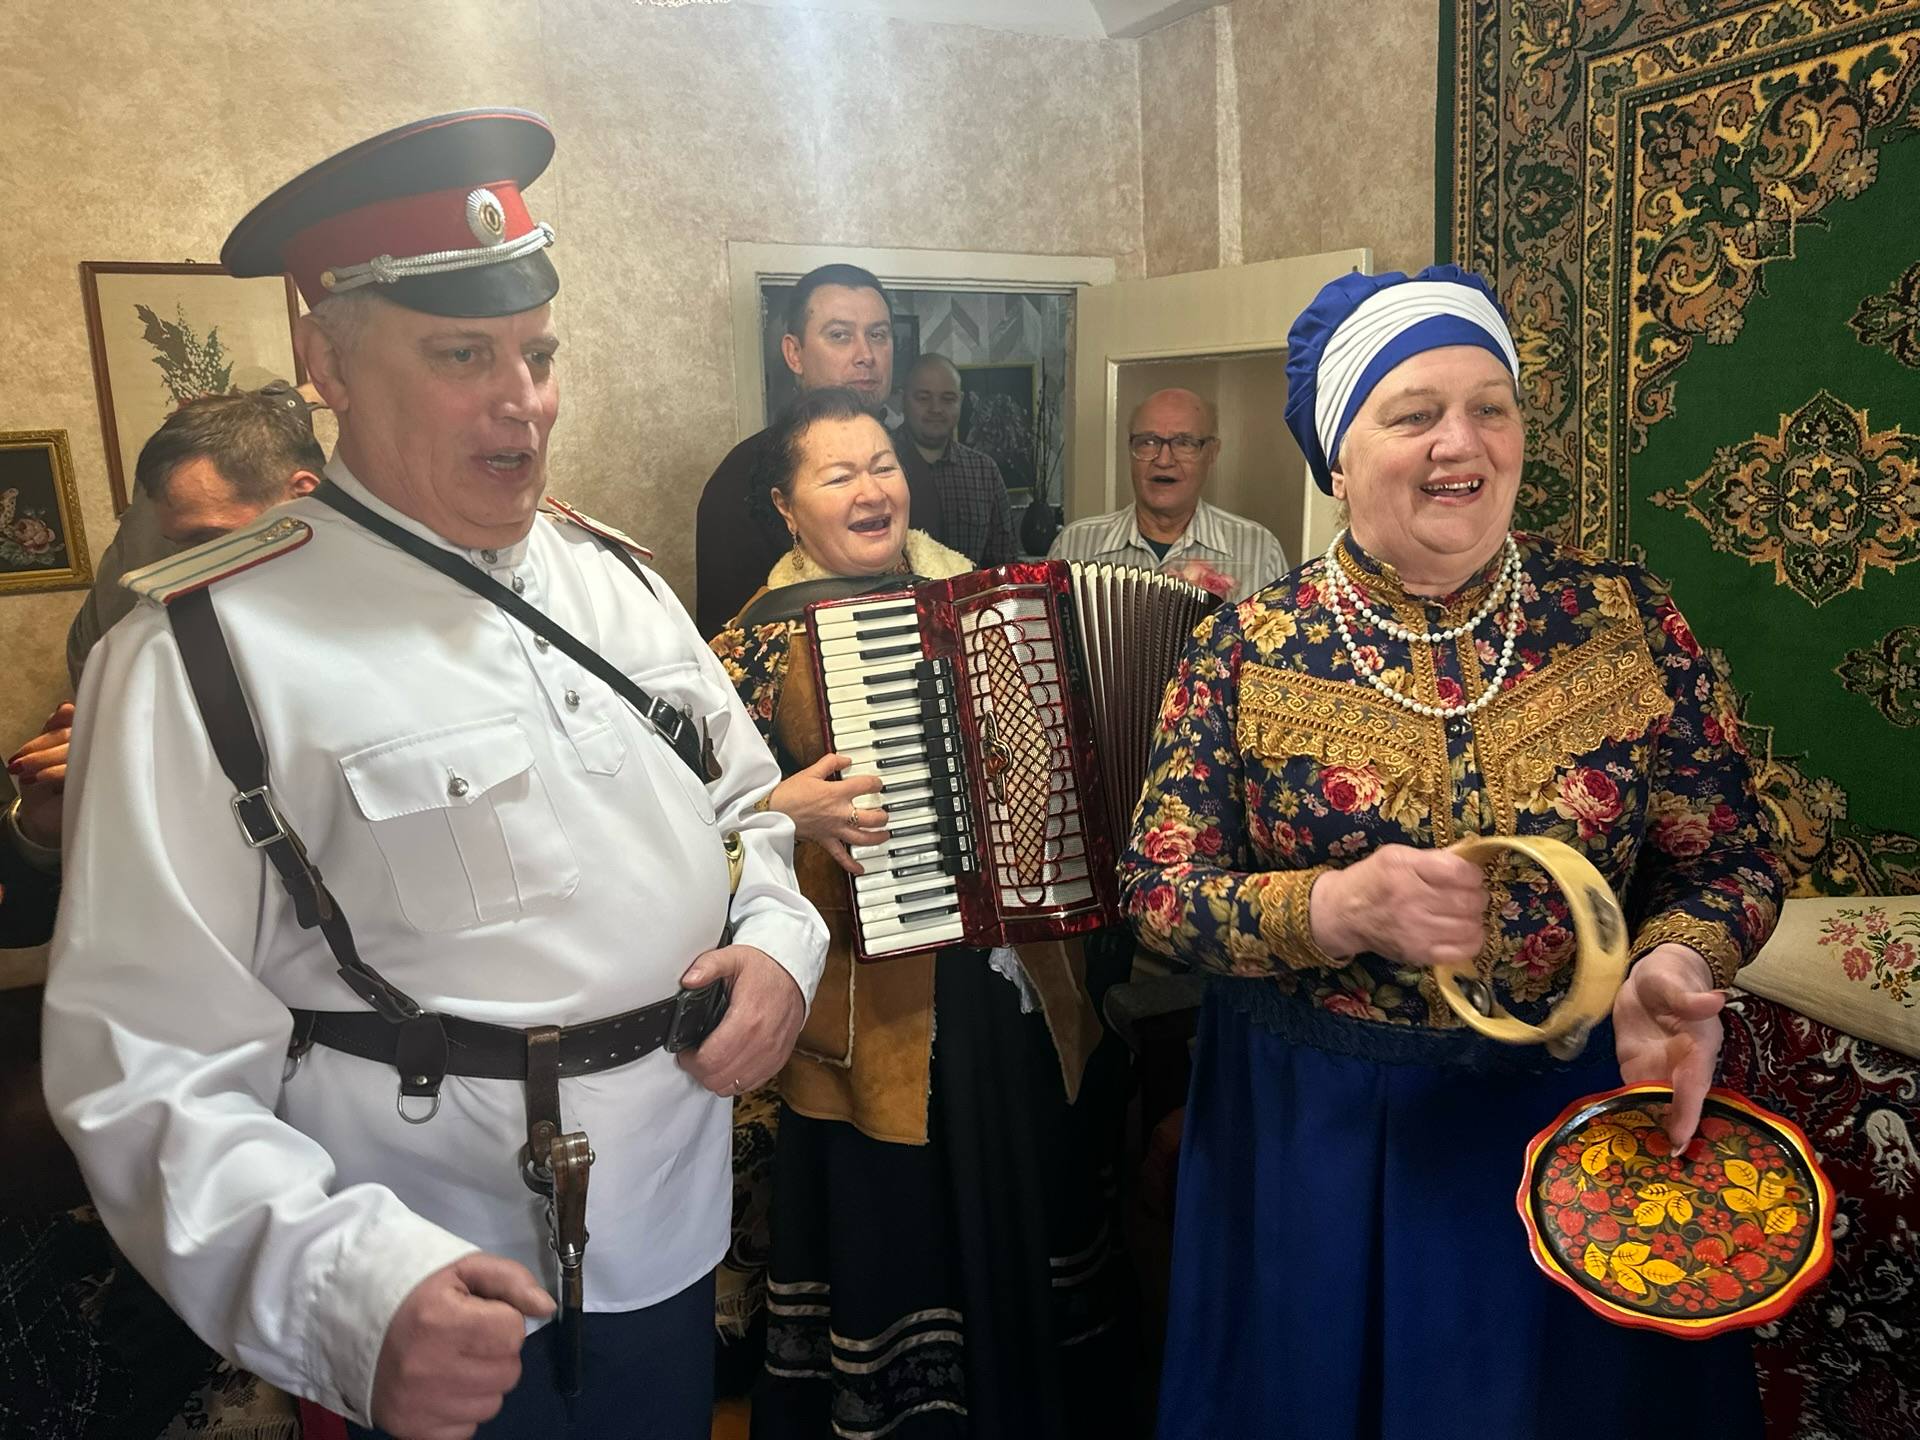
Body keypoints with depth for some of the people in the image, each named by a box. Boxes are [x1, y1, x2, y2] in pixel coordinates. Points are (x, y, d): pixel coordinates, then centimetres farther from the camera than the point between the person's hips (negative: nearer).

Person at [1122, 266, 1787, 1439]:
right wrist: (1337, 908, -25)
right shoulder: (1248, 651, -8)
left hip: (1585, 1115, 1)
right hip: (1316, 1131, 0)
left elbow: (1732, 857, 0)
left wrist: (1675, 963, -21)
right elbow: (1157, 884, -9)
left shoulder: (1627, 618, -5)